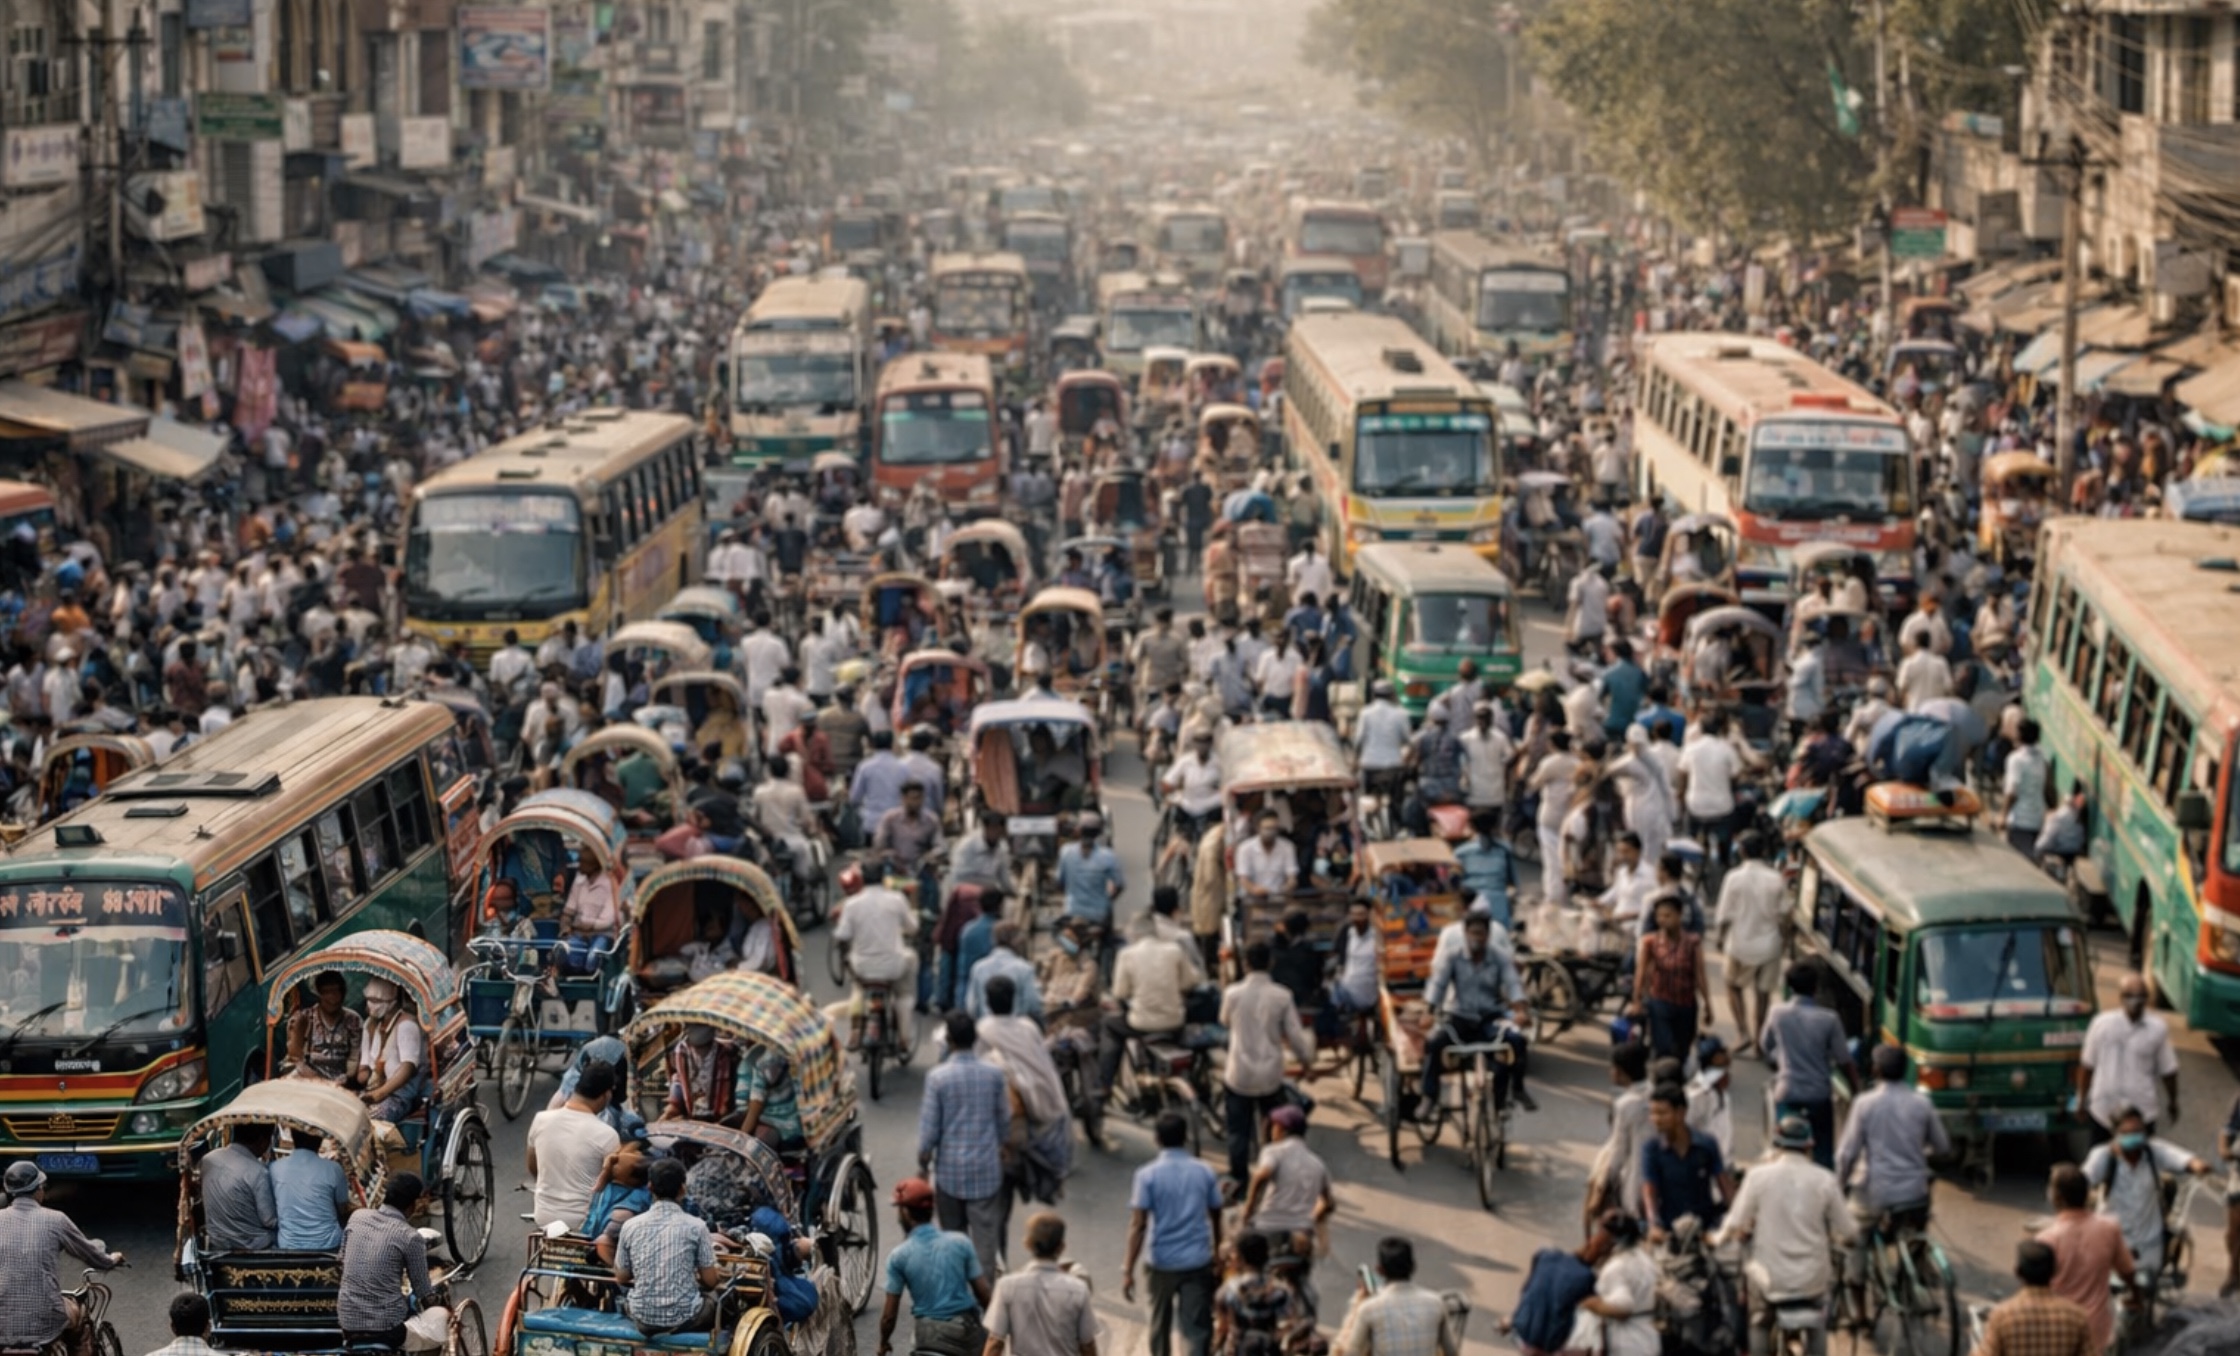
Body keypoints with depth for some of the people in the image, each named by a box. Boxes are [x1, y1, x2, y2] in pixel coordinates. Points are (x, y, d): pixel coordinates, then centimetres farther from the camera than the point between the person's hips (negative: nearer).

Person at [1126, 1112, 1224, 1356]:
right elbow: (1216, 1218, 10)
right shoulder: (1204, 1172, -1)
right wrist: (1217, 1251, 27)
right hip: (1198, 1262, 0)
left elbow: (1138, 1225, -14)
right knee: (1197, 1328, -3)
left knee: (1161, 1323, 21)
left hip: (1163, 1262, 0)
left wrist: (1128, 1271, -12)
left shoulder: (1147, 1175, -9)